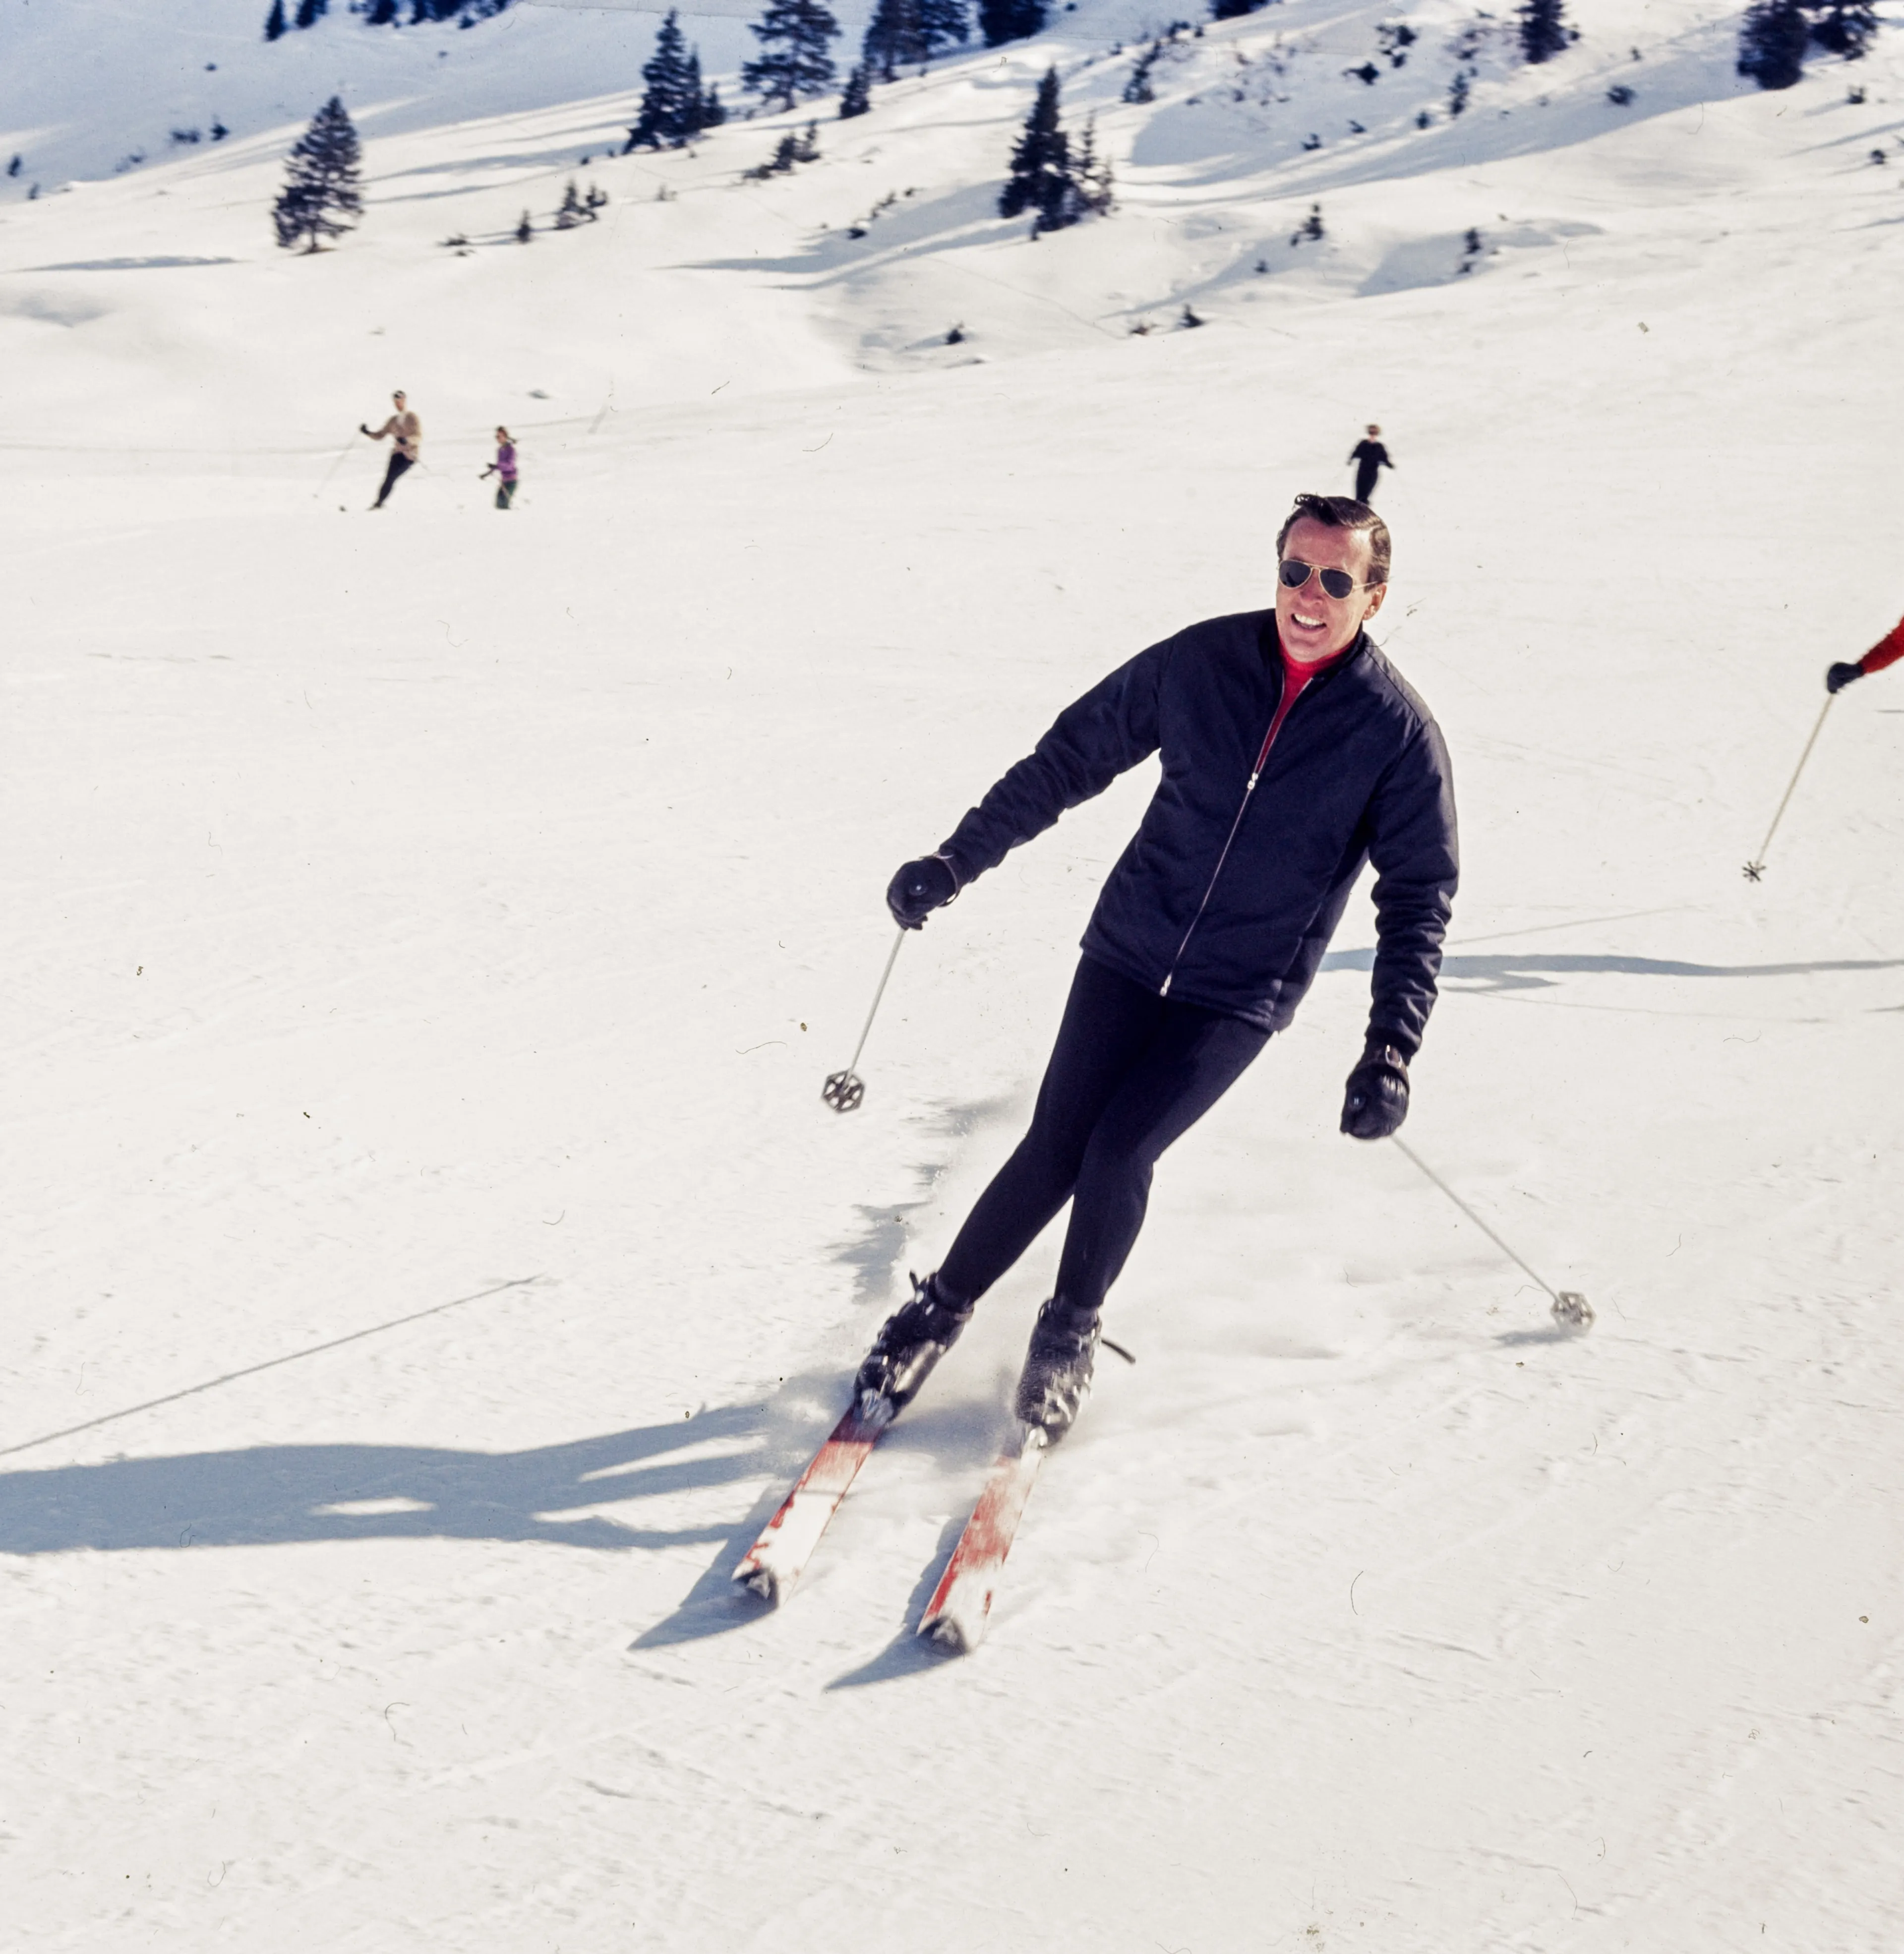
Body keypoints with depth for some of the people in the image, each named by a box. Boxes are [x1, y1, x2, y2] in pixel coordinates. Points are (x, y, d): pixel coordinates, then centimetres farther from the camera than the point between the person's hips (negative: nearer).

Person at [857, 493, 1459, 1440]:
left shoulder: (1398, 732, -10)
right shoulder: (1199, 662, -7)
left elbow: (1419, 897, -5)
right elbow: (1074, 756, 4)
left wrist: (1391, 1050, -14)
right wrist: (958, 859, 2)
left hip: (1241, 999, -1)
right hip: (1130, 950, 2)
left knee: (1119, 1149, -14)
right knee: (1055, 1147, -2)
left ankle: (1072, 1329, 12)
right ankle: (939, 1309, 19)